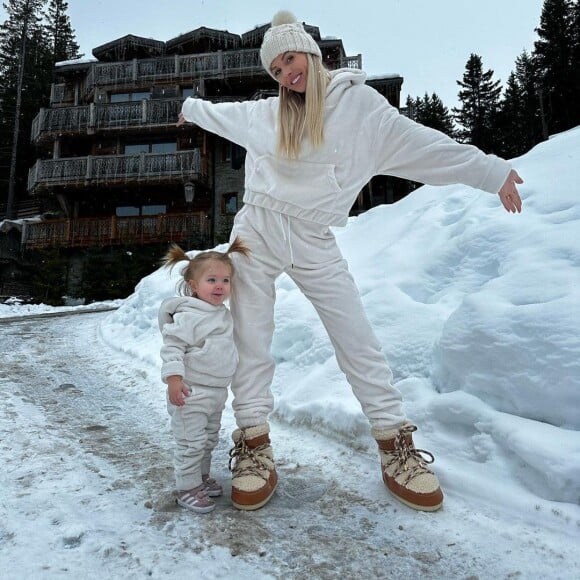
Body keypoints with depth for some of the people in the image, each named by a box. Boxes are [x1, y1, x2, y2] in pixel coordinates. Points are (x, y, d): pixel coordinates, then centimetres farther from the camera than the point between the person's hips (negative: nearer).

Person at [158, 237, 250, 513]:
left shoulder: (224, 314, 8)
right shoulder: (187, 315, -20)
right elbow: (172, 346, -21)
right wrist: (174, 378, -29)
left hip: (217, 392, 9)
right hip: (191, 393, -9)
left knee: (209, 440, 21)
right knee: (190, 443, 1)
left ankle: (202, 477, 39)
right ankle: (187, 488, 17)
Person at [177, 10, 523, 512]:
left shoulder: (358, 102, 2)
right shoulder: (266, 114, 10)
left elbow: (422, 145, 2)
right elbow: (223, 113, 31)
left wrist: (492, 172, 3)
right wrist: (192, 107, 50)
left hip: (314, 242, -2)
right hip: (258, 231, 3)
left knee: (357, 338, -4)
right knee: (250, 339, -1)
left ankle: (396, 445, 10)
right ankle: (255, 444, 10)